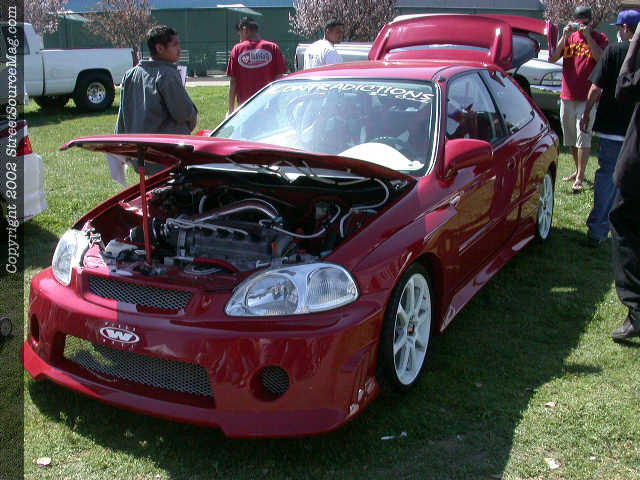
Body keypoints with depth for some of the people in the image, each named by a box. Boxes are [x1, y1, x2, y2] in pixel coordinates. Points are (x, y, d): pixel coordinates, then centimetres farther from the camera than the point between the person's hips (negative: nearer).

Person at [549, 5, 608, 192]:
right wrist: (564, 37, -9)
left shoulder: (599, 38, 0)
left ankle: (580, 177, -8)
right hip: (567, 95, 5)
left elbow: (601, 59, -18)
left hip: (587, 97, -5)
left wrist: (588, 37, -19)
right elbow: (552, 59, 0)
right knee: (570, 138, 13)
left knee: (583, 137, -9)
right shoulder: (569, 37, 10)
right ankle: (578, 171, 28)